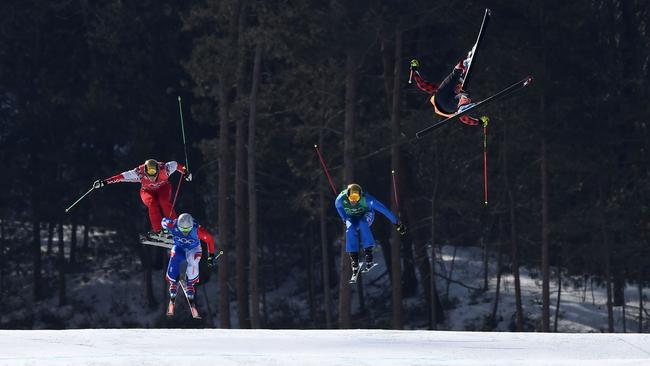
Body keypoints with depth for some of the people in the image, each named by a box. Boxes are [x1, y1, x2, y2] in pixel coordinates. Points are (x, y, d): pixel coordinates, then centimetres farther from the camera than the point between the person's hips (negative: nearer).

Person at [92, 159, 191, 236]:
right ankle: (157, 230, -28)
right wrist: (104, 182, -38)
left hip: (163, 187, 0)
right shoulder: (140, 173, -33)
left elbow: (176, 165, -11)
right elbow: (122, 177, -33)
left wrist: (185, 173, 7)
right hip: (147, 191, 0)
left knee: (164, 201, -32)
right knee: (152, 203, -32)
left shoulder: (164, 169, -31)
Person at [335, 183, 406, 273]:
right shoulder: (341, 199, -30)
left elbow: (383, 209, -29)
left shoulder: (366, 199, -36)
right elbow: (338, 205, -3)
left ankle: (368, 252, -32)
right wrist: (345, 219, 6)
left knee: (362, 223, -36)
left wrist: (396, 222, -25)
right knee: (350, 229, -31)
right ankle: (354, 258, -26)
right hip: (352, 218, 2)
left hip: (366, 215, -2)